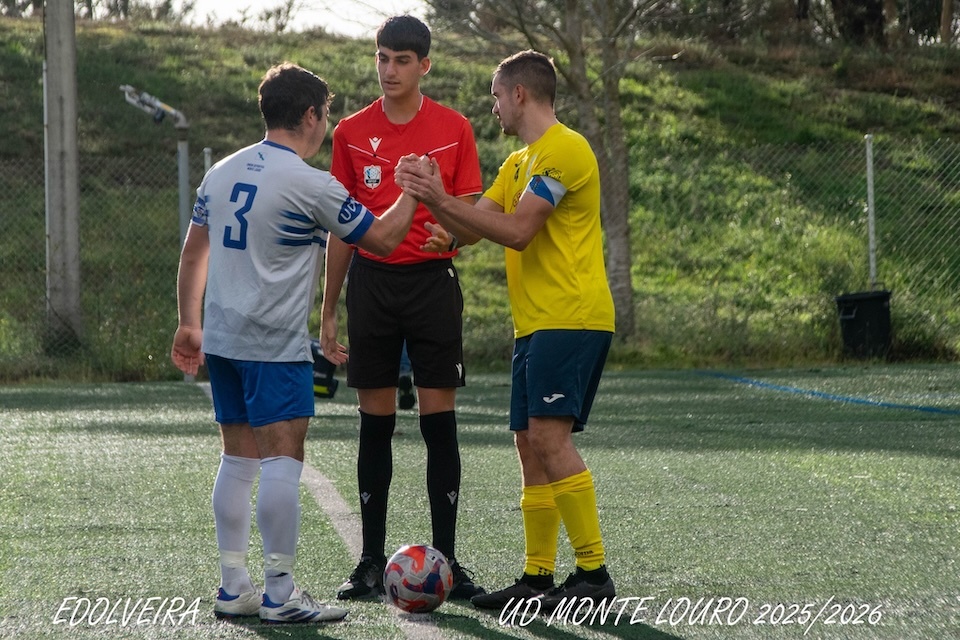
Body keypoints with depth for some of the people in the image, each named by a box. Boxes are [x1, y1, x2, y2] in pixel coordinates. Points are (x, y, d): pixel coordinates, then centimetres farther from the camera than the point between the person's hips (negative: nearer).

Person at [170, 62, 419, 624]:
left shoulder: (222, 172, 10)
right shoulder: (311, 185, -12)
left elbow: (194, 251, 17)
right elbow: (382, 239, -4)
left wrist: (190, 323, 26)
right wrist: (413, 192, 12)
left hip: (221, 340, 8)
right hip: (276, 345, -8)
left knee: (238, 460, 12)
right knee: (283, 461, -6)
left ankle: (234, 588, 14)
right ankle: (280, 594, -7)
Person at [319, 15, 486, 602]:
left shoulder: (454, 129, 1)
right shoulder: (352, 133, 7)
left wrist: (453, 235, -21)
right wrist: (328, 311, 9)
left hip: (433, 282, -1)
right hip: (372, 283, 2)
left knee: (440, 420, -3)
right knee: (376, 422, 3)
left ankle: (446, 559, 1)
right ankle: (372, 561, 9)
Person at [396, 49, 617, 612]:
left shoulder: (563, 149, -11)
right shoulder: (520, 162, 22)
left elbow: (516, 230, -17)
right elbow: (476, 224, 18)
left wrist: (440, 199, -14)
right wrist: (431, 195, 3)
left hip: (571, 320, -10)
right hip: (535, 323, 10)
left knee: (549, 435, -16)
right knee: (531, 444, 8)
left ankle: (594, 573, -14)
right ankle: (538, 577, 11)